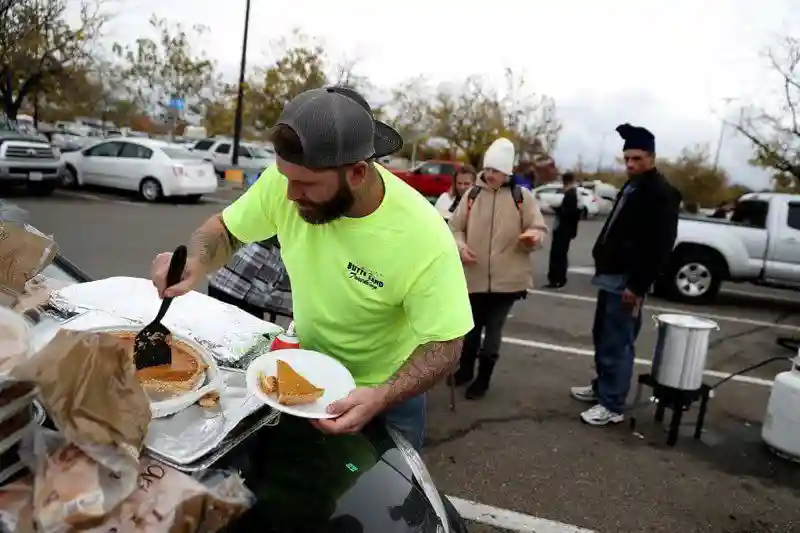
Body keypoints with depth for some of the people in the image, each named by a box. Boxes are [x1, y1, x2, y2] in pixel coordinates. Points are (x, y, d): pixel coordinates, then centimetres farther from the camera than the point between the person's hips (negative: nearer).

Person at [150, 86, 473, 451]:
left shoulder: (424, 238, -32)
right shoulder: (290, 178, -21)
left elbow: (444, 346, -24)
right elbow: (226, 230, -6)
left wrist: (382, 398, -40)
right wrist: (195, 261, -27)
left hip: (383, 393, -3)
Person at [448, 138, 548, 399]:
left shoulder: (521, 196, -3)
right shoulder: (473, 194, 3)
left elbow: (540, 229, -1)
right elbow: (455, 227, 8)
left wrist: (534, 236, -24)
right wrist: (461, 246, -11)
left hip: (507, 279, -2)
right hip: (474, 277, 2)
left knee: (493, 331, 8)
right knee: (471, 327, 17)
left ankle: (483, 378, 25)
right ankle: (465, 369, 39)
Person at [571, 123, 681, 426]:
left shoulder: (662, 193, -14)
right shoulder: (632, 187, 16)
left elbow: (661, 245, -20)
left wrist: (637, 286, -22)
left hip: (627, 281, -10)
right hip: (611, 276, 10)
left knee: (617, 343, -5)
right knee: (603, 336, 18)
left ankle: (612, 406, 4)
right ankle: (601, 387, 32)